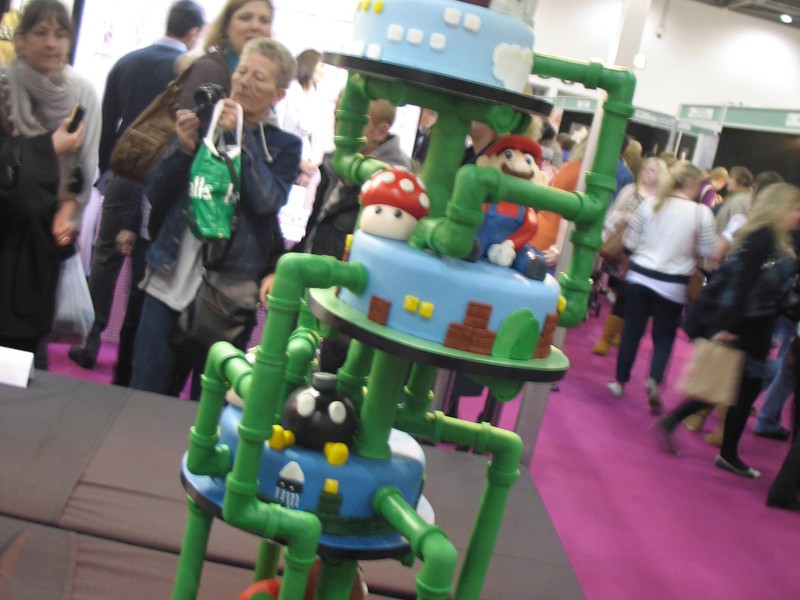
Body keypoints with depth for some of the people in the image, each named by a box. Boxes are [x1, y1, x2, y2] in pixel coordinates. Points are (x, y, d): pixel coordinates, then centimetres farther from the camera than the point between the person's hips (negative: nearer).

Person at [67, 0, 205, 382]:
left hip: (122, 176, 3)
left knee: (105, 258, 15)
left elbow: (107, 122, 5)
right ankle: (127, 364, 12)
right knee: (145, 271, 6)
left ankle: (91, 343, 16)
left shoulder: (127, 62, 2)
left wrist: (104, 169, 15)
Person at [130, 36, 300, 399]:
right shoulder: (203, 122, 9)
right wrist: (184, 148, -9)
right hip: (172, 281, 2)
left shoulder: (285, 146, 5)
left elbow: (267, 202, -14)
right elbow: (156, 196, 6)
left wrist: (240, 137, -15)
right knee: (144, 394, 5)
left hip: (231, 292, -2)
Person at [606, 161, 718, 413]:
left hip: (639, 276, 2)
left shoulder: (650, 204, -4)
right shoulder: (702, 213, -10)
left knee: (631, 331, 13)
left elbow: (629, 243, 1)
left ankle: (620, 381, 22)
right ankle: (654, 379, -10)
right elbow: (708, 252, -5)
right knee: (664, 338, 12)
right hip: (672, 285, -2)